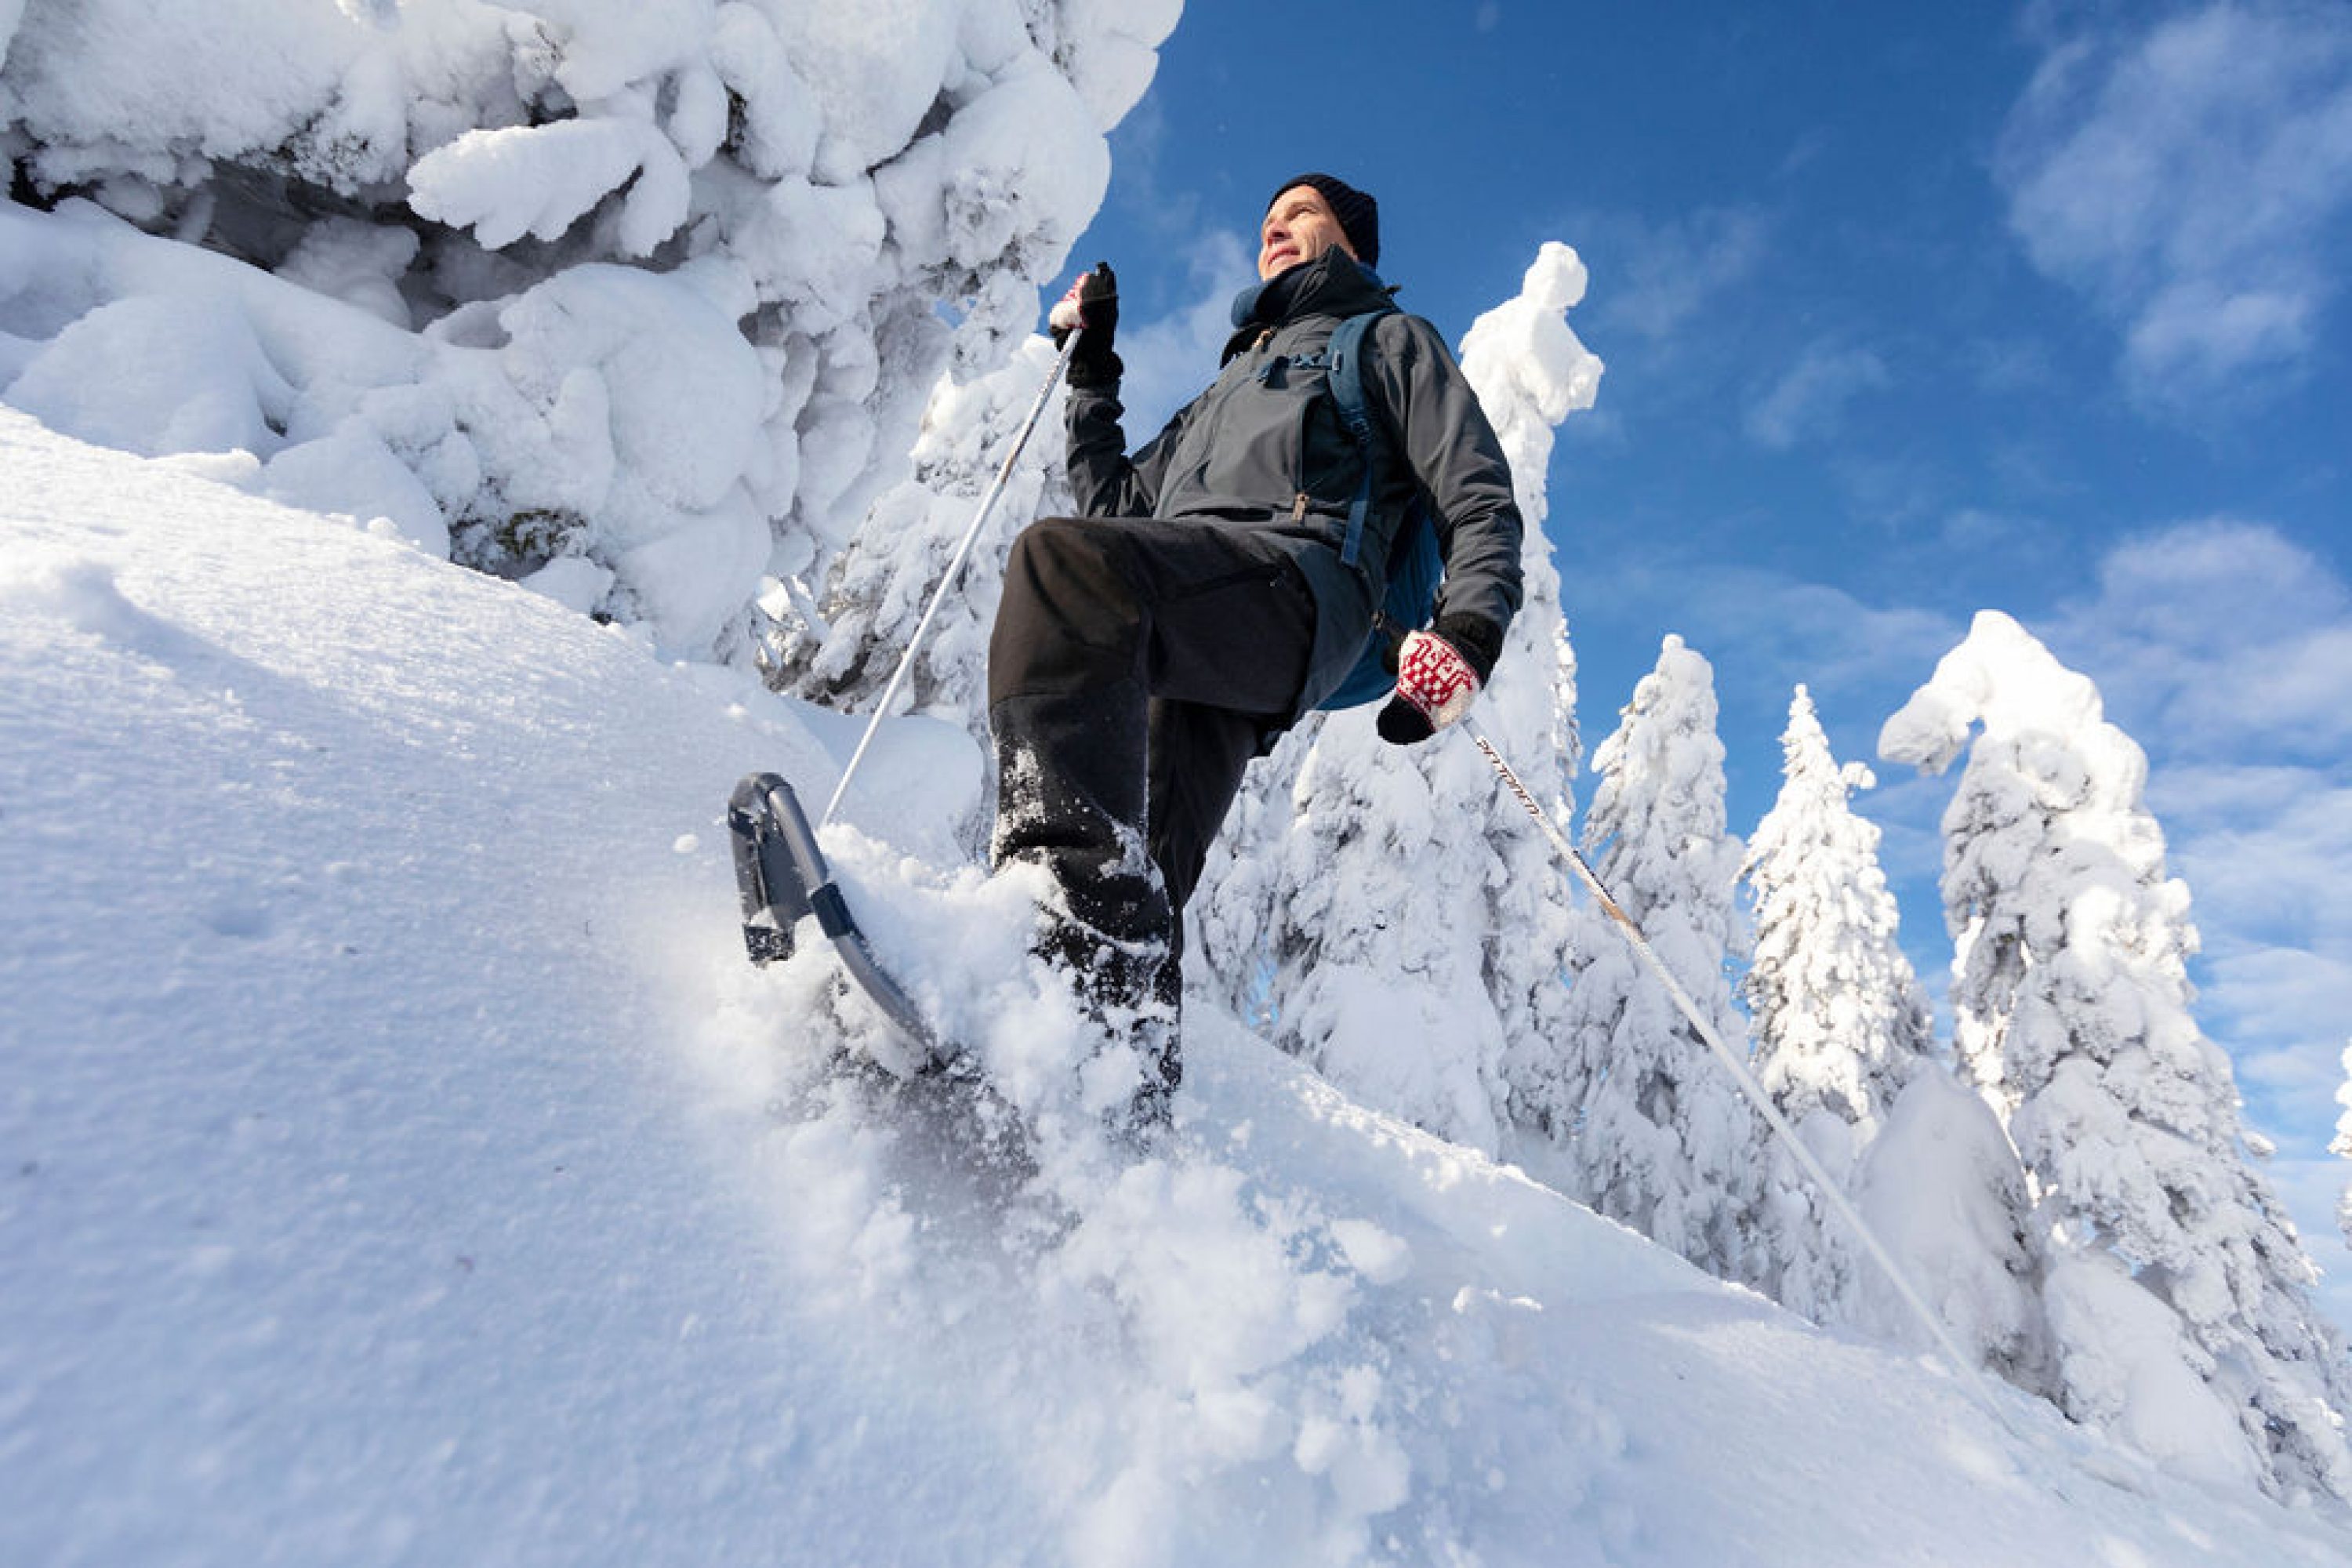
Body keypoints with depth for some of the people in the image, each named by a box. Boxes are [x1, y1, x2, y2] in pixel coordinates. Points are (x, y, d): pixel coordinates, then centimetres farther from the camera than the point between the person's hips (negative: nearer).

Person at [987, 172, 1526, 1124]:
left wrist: (1469, 631, -7)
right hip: (1179, 634, 6)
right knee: (1148, 874, -17)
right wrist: (1090, 373, 34)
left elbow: (1481, 500, 13)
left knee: (1060, 560, -35)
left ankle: (1081, 938, -50)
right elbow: (1120, 507, 40)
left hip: (1296, 577, -6)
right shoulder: (1230, 383, 45)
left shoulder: (1390, 340, 28)